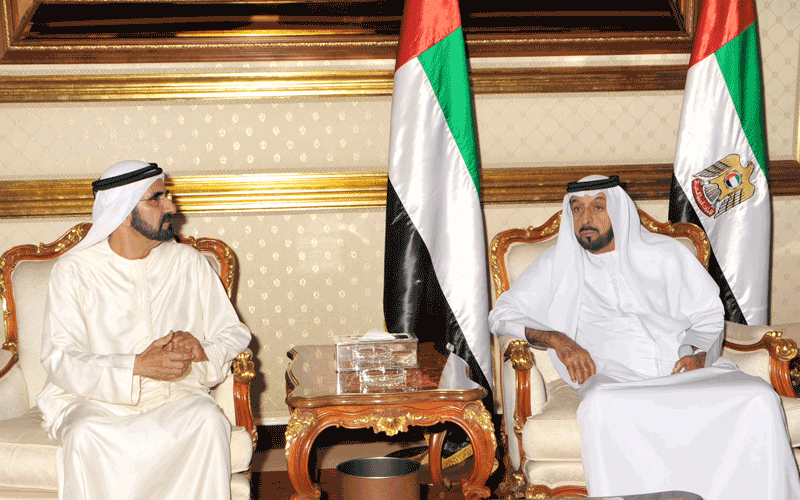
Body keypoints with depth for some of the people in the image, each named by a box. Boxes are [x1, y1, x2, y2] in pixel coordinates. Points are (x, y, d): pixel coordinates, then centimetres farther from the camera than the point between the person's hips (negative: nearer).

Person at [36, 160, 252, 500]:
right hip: (95, 400, -1)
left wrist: (202, 352, -13)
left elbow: (235, 333, 12)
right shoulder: (73, 270, 1)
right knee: (86, 436, -34)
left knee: (209, 420, -30)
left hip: (177, 397, 2)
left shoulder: (188, 262, 10)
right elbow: (59, 360, -9)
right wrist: (139, 366, -23)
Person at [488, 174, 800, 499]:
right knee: (600, 409, -39)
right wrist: (555, 339, -7)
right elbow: (502, 315, 10)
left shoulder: (664, 253, 18)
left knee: (760, 399, -27)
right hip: (615, 379, -2)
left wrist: (699, 354, -3)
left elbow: (707, 314, 19)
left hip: (683, 369, 2)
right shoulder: (558, 265, 15)